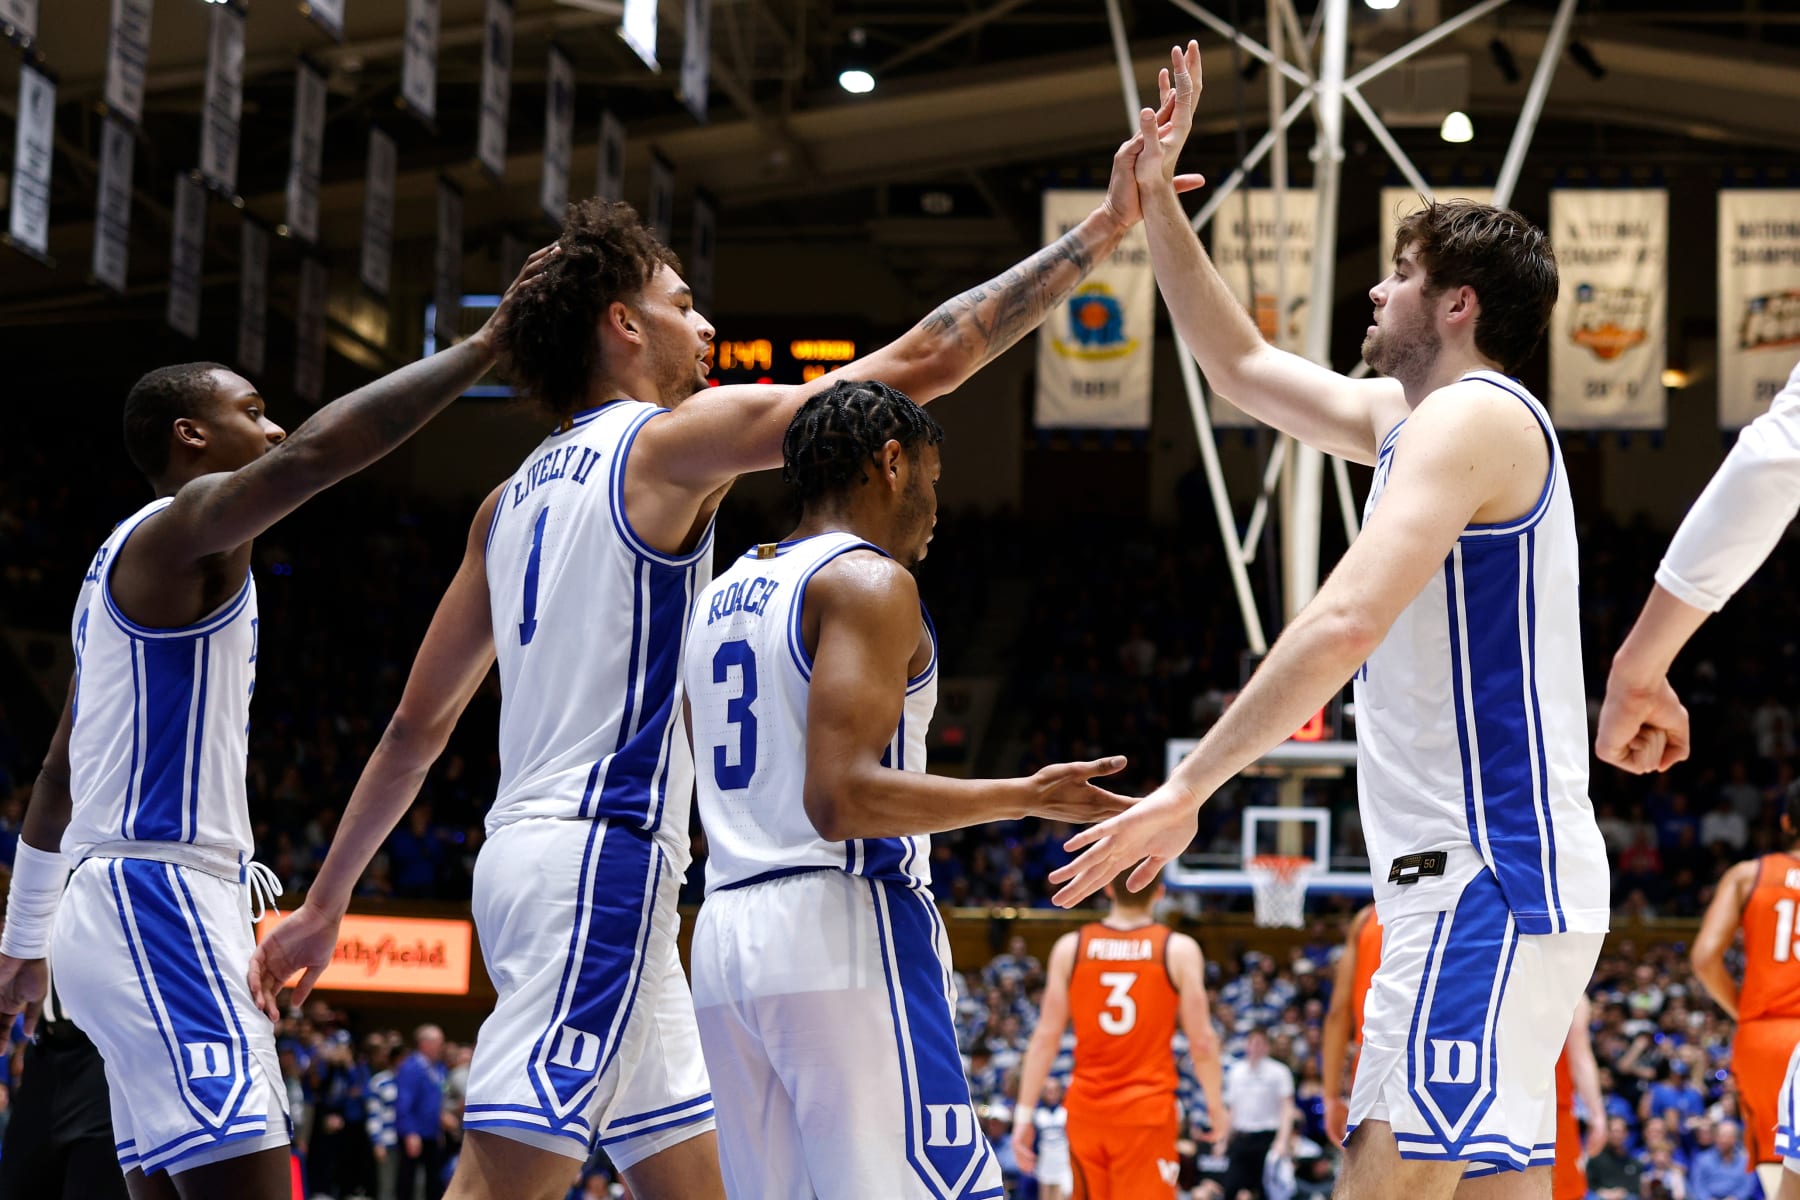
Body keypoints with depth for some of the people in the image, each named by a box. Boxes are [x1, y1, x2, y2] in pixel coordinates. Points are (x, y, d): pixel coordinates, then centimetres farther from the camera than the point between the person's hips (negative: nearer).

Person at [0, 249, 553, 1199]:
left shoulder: (128, 562, 24)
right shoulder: (181, 527, -6)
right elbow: (310, 454, -27)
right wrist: (484, 344, -25)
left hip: (119, 911, 11)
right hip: (160, 911, -11)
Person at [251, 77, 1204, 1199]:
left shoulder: (514, 498, 19)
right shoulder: (672, 441, -4)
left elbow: (416, 727, 21)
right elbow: (924, 360, -8)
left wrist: (327, 900, 27)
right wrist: (1103, 229, -2)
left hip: (534, 851, 9)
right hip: (601, 859, -9)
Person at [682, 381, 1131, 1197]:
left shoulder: (722, 596, 21)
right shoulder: (869, 580, -6)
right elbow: (842, 797, -17)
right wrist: (1026, 798, -14)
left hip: (724, 933, 9)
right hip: (841, 931, -9)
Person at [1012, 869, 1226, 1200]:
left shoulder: (1070, 947, 2)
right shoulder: (1179, 950, -4)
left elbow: (1045, 1038, 0)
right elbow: (1201, 1043, -5)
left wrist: (1025, 1113, 3)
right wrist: (1217, 1106, 9)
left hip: (1087, 1109, 3)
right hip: (1147, 1110, -3)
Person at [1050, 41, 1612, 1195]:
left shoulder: (1470, 415, -11)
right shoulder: (1407, 415, 19)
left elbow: (1345, 624, -23)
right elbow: (1245, 365, 33)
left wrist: (1187, 789, -22)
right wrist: (1157, 206, 24)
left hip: (1489, 879, -11)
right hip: (1456, 883, 11)